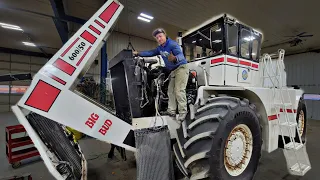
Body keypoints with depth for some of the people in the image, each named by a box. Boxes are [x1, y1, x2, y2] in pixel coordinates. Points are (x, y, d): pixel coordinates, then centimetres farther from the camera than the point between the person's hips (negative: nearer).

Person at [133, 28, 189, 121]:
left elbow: (181, 55, -30)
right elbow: (150, 53, 18)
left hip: (181, 67, -8)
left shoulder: (172, 44, -16)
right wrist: (138, 53, 14)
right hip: (172, 70, 9)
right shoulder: (160, 48, 10)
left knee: (179, 90, -17)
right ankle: (171, 111, 6)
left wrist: (175, 59, -53)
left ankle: (183, 112, -10)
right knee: (171, 90, 3)